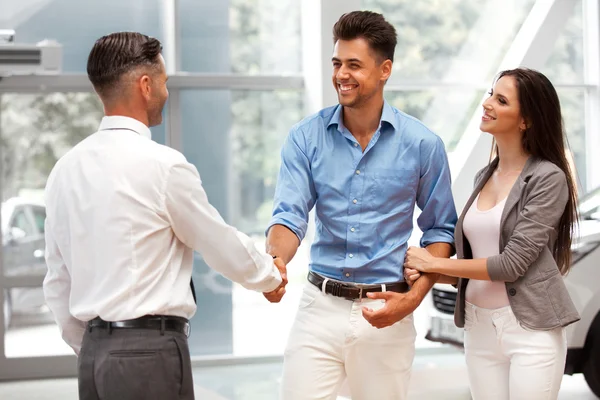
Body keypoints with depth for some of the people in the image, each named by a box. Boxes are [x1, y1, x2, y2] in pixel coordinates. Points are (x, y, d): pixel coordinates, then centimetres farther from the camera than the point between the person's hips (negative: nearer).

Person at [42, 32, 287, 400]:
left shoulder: (65, 169, 8)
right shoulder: (163, 165, -12)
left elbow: (58, 282, 14)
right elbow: (224, 245, 0)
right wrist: (271, 277, 19)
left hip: (94, 353, 7)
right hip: (150, 354, -7)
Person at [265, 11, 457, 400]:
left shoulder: (422, 144, -3)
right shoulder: (306, 138, -1)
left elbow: (441, 230, 4)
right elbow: (290, 216, -8)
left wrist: (414, 297, -9)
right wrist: (274, 262, -30)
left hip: (385, 313, 0)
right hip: (320, 307, 1)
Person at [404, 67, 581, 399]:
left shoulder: (548, 178, -9)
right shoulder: (484, 177, 13)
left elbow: (513, 263, -15)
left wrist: (434, 263, -9)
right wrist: (423, 272, -3)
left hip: (530, 330, -6)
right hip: (479, 329, 6)